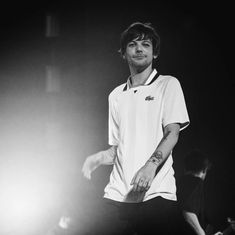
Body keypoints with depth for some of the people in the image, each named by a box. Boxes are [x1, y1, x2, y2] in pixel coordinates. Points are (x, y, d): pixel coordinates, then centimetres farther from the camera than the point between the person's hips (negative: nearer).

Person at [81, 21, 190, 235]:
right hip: (117, 194, 4)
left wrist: (151, 164, -21)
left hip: (156, 194, -3)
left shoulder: (168, 85, 6)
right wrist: (98, 158, 0)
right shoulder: (116, 95, 19)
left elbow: (172, 133, -4)